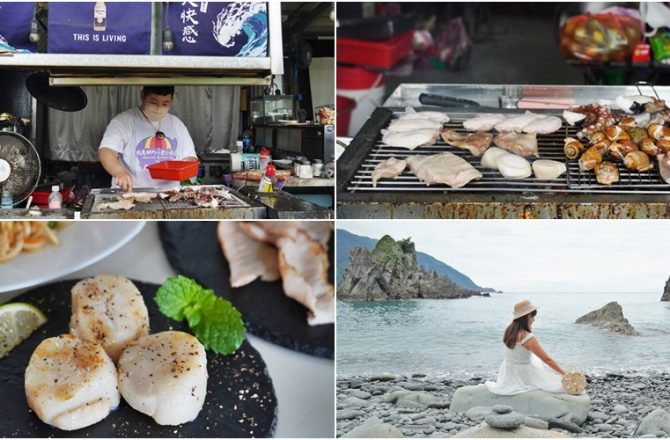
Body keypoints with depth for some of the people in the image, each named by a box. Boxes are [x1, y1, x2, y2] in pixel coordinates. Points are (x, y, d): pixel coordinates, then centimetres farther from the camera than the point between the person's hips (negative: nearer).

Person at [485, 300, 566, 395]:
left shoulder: (509, 330, -3)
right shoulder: (529, 338, -23)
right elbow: (547, 359, -18)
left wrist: (529, 327, 9)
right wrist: (564, 374, -12)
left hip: (508, 370, 7)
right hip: (523, 372, -7)